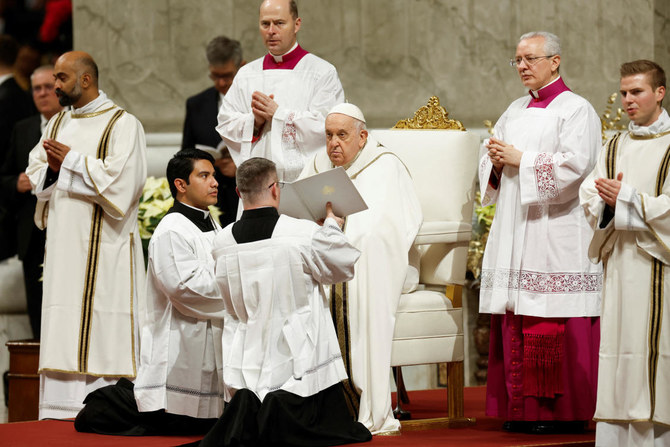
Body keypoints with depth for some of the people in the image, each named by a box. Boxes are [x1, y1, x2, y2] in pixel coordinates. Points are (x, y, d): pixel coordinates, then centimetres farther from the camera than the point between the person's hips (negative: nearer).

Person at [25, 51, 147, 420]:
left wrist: (72, 160, -12)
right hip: (64, 243, 7)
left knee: (104, 331, -9)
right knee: (61, 326, 4)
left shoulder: (122, 124, -5)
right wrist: (51, 169, -6)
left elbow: (119, 178, -17)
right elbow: (34, 173, 15)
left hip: (103, 247, -7)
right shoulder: (58, 123, 16)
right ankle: (61, 408, 5)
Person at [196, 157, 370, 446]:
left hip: (248, 365, 4)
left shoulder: (222, 242, -1)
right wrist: (332, 225, 20)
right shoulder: (305, 234, -14)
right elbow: (345, 266, 5)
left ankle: (244, 411, -13)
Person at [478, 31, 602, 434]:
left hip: (556, 232, -7)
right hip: (516, 231, 7)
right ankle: (523, 409, 6)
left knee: (555, 326, -10)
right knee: (517, 325, 3)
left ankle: (565, 411, -6)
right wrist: (497, 161, -1)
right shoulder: (516, 111, 19)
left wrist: (520, 159, -12)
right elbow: (490, 160, 22)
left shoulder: (576, 110, -4)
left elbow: (574, 165, -15)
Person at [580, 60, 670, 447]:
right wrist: (606, 201, -12)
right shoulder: (615, 148, 16)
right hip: (620, 266, 5)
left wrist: (626, 198, -13)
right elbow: (590, 199, 9)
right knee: (619, 350, 2)